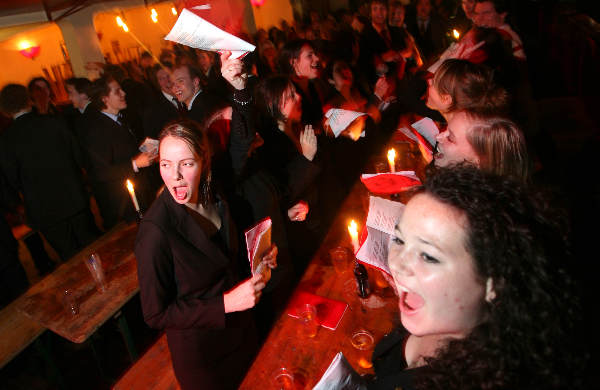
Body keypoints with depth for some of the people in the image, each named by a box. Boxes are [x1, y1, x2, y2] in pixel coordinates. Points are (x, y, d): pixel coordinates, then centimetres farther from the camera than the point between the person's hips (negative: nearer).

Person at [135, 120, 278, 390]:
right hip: (199, 350, -6)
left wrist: (258, 256, -11)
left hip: (240, 327, 6)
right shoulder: (155, 232, -32)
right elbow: (155, 314, -24)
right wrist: (226, 304, -30)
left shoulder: (213, 199, -10)